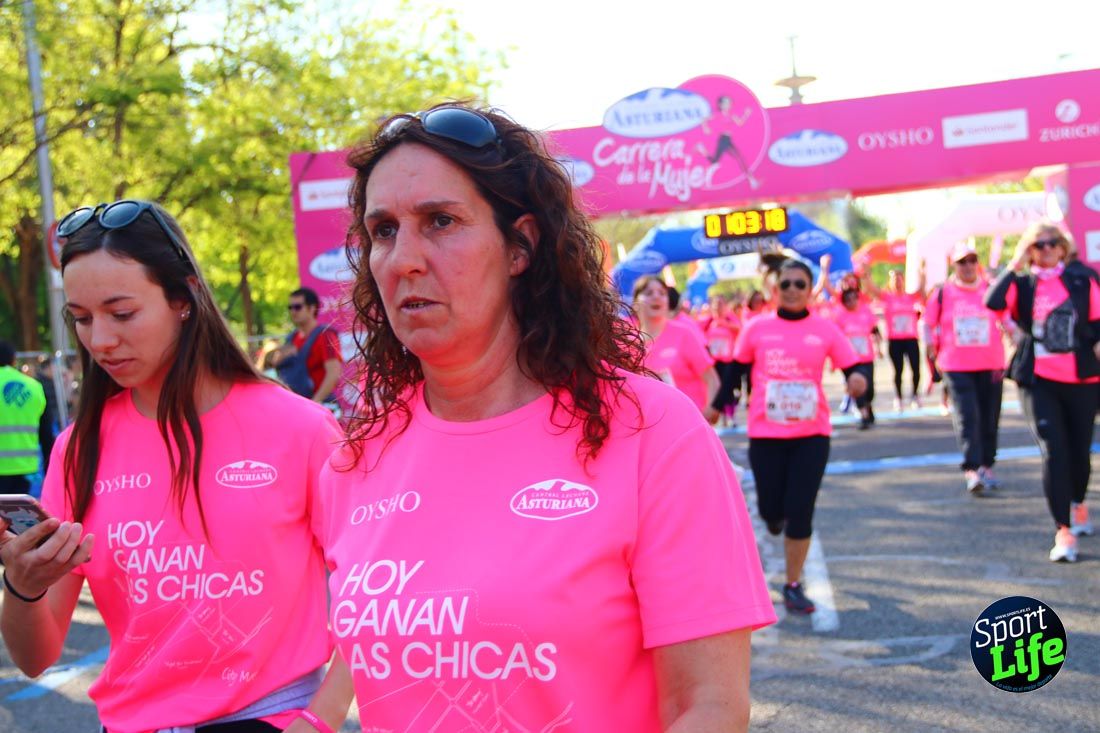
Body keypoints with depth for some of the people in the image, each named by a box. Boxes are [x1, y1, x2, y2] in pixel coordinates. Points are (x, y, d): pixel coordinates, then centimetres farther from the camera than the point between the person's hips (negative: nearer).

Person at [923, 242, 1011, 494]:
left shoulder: (991, 290, 3)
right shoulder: (943, 293, 0)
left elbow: (1005, 320, 12)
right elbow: (928, 323, 8)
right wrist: (931, 347, 2)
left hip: (991, 365, 2)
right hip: (956, 366, -2)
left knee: (989, 417, 9)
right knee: (967, 416, -13)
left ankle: (986, 466, 24)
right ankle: (972, 469, -18)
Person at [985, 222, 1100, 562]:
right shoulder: (1023, 283, 4)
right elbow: (993, 302, -15)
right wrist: (1015, 264, -11)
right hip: (1038, 380, -1)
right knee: (1053, 451, -12)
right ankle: (1064, 530, -7)